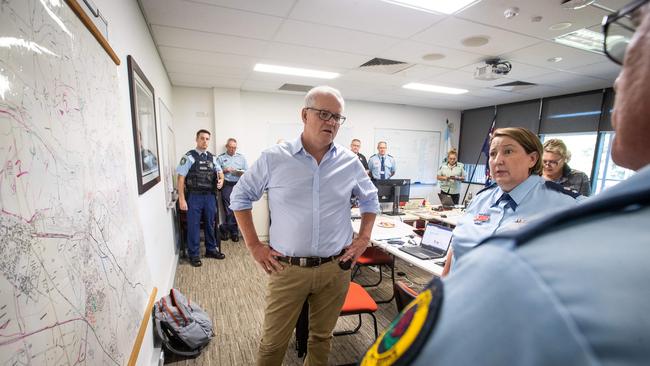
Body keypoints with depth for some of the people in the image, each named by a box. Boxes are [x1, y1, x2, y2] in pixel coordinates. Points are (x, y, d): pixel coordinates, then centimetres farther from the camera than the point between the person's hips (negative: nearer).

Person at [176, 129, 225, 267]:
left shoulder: (212, 157, 8)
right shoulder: (189, 157, -6)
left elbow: (220, 171, 20)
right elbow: (181, 179, -7)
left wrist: (221, 180, -5)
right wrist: (182, 199, -12)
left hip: (210, 196, 4)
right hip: (194, 196, -4)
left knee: (210, 224, 15)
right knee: (194, 226, 6)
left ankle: (211, 249, 31)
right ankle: (194, 255, 20)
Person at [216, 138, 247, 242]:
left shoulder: (241, 157, 14)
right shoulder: (221, 158, 10)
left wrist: (239, 172, -10)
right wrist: (224, 170, -11)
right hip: (227, 186, -2)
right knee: (229, 211, -5)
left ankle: (223, 229, 18)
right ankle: (234, 232, 11)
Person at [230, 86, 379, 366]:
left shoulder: (350, 162, 0)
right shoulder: (273, 158, -7)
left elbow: (370, 200, 15)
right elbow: (240, 197, 3)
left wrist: (363, 239, 5)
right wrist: (254, 245, -1)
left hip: (335, 268, 2)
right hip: (287, 269, -1)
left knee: (322, 337, 20)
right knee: (273, 343, 14)